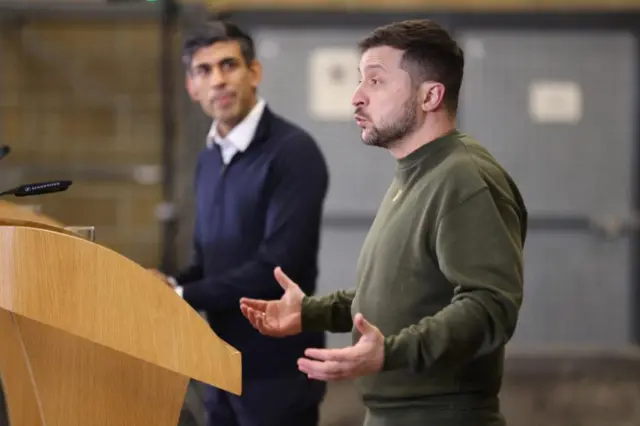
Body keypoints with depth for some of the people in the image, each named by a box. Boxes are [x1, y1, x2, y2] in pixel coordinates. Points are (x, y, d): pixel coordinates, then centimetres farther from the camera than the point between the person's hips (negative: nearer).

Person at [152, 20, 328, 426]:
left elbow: (277, 265, -20)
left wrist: (182, 296, -14)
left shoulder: (293, 151, -14)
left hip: (278, 370, -7)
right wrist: (171, 283, -1)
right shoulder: (209, 158, 11)